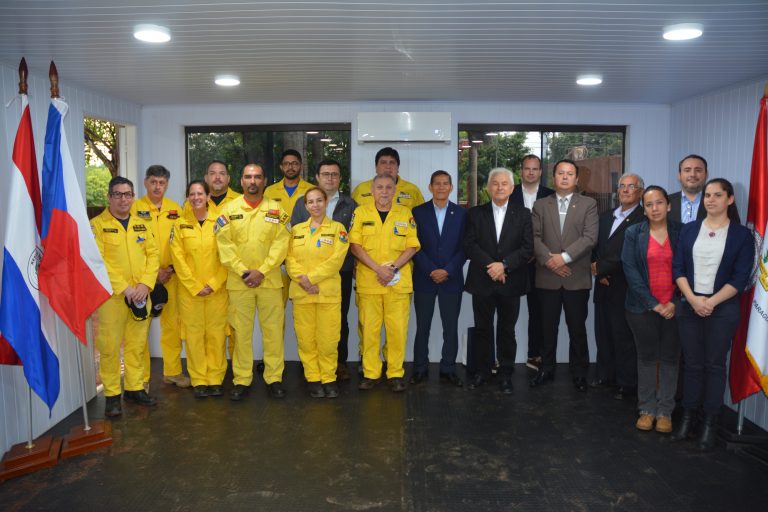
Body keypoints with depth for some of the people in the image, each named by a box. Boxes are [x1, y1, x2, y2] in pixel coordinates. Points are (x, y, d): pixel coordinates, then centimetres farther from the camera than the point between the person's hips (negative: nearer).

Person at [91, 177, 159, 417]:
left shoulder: (142, 224, 13)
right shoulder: (97, 224, -2)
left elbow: (153, 254, 7)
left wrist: (145, 284, -8)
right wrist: (123, 288, -16)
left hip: (140, 295, 4)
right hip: (111, 296, -4)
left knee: (137, 344, 11)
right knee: (110, 346, 0)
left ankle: (135, 387, 23)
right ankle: (112, 394, 10)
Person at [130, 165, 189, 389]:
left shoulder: (175, 209, 9)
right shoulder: (135, 208, -2)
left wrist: (172, 268, -3)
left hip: (170, 277, 3)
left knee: (173, 325, 9)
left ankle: (173, 372, 22)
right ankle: (141, 377, 11)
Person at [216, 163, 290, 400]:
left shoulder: (276, 209, 5)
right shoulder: (229, 210, 5)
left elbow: (281, 243, -4)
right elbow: (224, 244, -2)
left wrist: (262, 271, -13)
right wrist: (242, 271, -12)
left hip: (270, 281, 0)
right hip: (238, 281, 0)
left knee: (273, 330, 4)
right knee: (241, 332, 5)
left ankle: (274, 378, 15)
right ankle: (242, 380, 16)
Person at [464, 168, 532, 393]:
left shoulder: (523, 214, 4)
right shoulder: (475, 213, 5)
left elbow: (528, 248, -4)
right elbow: (469, 245, -4)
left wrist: (504, 265, -16)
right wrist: (490, 265, -15)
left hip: (510, 282, 0)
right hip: (482, 281, 1)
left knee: (507, 331, 8)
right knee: (482, 329, 9)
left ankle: (506, 374, 20)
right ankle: (481, 370, 23)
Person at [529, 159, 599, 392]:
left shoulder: (588, 204, 4)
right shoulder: (540, 205, 9)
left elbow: (590, 237, -8)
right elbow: (535, 237, 1)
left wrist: (564, 257, -16)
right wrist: (548, 259, -14)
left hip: (577, 277, -1)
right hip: (547, 277, 1)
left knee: (577, 328, 7)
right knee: (548, 327, 10)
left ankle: (579, 372, 20)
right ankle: (546, 369, 23)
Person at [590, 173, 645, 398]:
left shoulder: (643, 219, -10)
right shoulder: (606, 217, 15)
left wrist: (601, 268, -10)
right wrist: (599, 272, -3)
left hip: (624, 287, -7)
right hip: (603, 285, 7)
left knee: (624, 336, 0)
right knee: (603, 332, 14)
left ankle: (627, 383, 13)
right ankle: (605, 375, 27)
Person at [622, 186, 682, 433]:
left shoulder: (681, 232, 1)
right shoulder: (633, 233, 0)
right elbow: (630, 270, -6)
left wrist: (675, 303, -10)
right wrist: (653, 303, -11)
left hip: (674, 307, 0)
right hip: (643, 307, 0)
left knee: (670, 358, 6)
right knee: (646, 357, 8)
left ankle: (665, 411, 17)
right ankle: (647, 409, 18)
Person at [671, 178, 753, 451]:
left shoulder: (742, 235, -1)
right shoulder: (689, 229, 6)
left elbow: (740, 277, -7)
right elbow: (677, 268, 1)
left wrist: (711, 302, -15)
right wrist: (693, 299, -12)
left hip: (722, 308, -2)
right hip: (690, 306, 2)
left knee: (715, 365, 5)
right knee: (692, 364, 8)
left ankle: (710, 423, 15)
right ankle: (688, 417, 18)